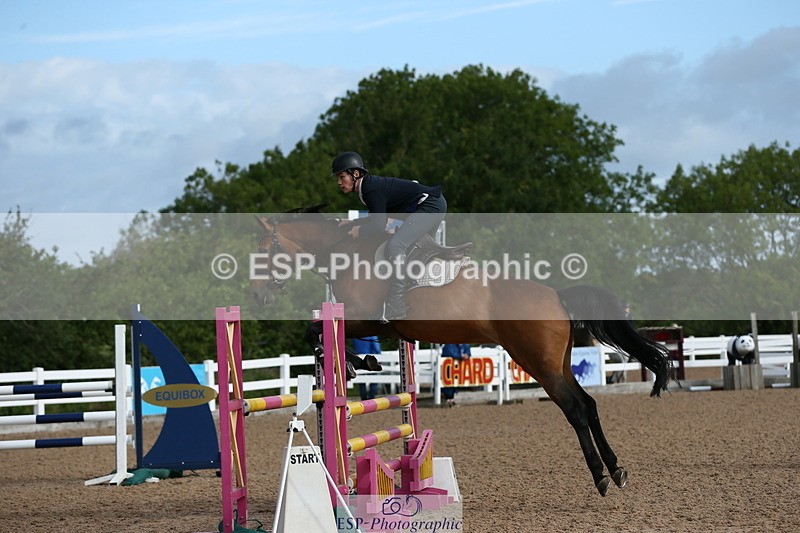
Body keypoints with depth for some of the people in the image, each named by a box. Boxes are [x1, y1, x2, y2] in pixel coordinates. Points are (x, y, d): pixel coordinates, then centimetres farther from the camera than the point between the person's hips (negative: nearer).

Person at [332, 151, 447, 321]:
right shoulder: (371, 184, 14)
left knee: (395, 246, -23)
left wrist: (360, 231, -8)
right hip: (435, 205, 11)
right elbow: (377, 218, 25)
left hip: (430, 205, -11)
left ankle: (396, 307, -25)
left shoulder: (372, 189, -17)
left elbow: (379, 225, -23)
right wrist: (352, 223, 14)